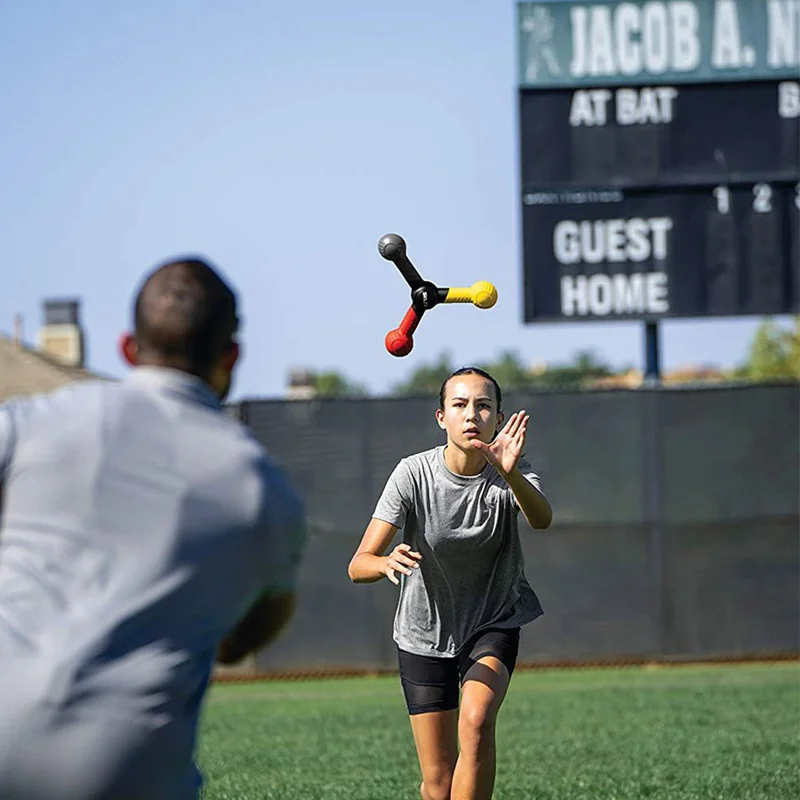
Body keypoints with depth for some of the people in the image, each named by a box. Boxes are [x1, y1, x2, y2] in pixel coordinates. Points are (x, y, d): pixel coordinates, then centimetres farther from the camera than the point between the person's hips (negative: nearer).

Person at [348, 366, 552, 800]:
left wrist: (511, 474, -60)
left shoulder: (512, 475, -16)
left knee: (476, 721, -29)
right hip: (424, 632, 0)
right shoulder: (412, 475, -19)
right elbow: (358, 565, -24)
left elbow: (541, 518, -39)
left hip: (494, 625, 0)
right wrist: (387, 562, -48)